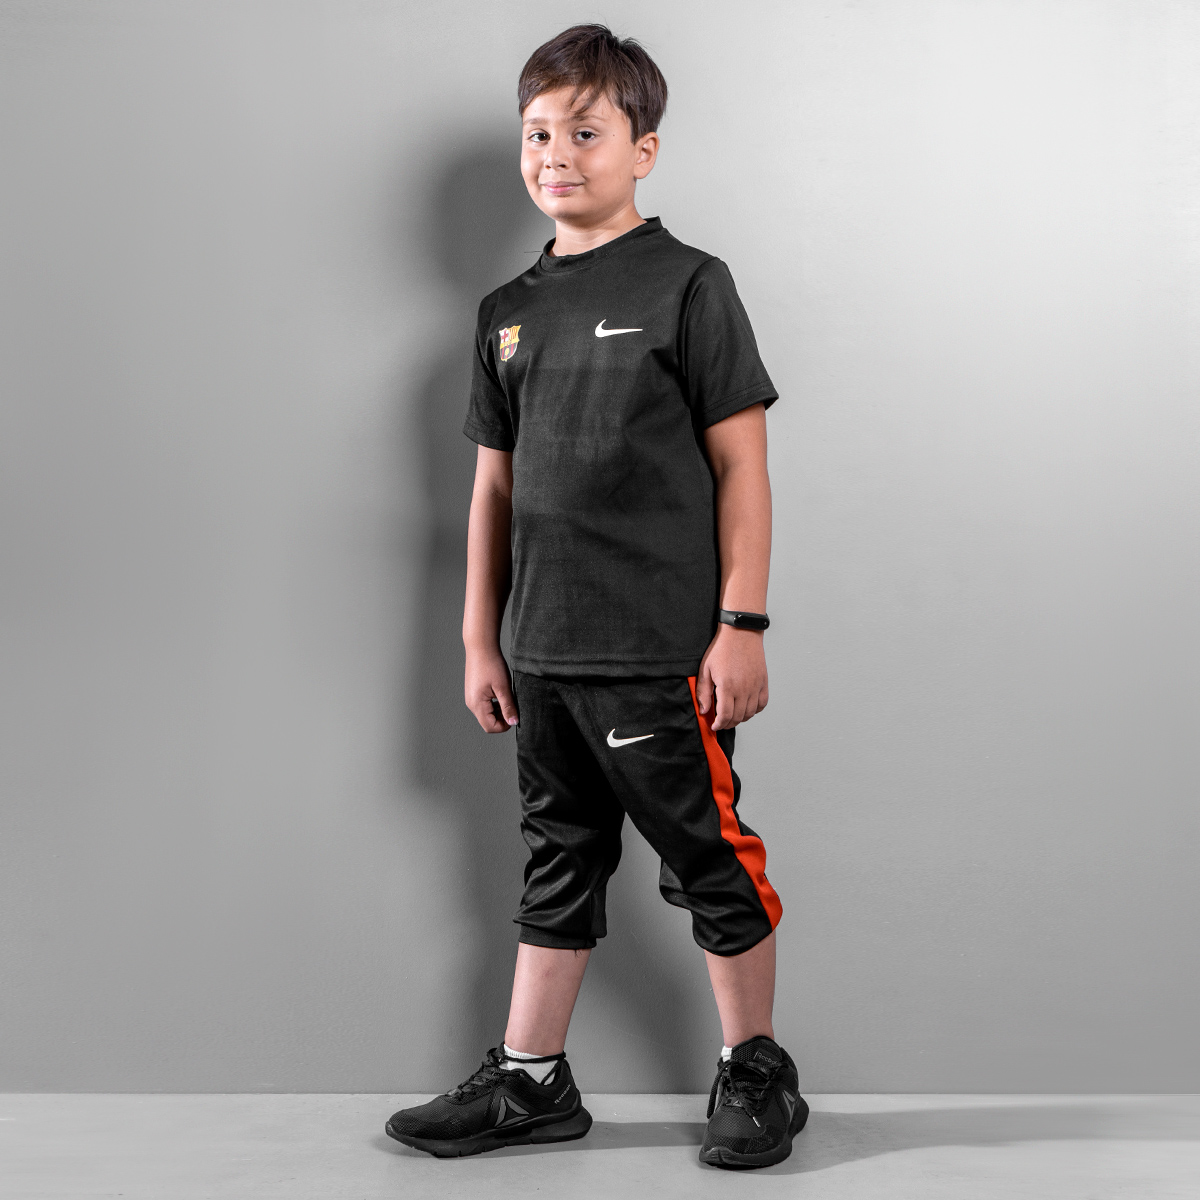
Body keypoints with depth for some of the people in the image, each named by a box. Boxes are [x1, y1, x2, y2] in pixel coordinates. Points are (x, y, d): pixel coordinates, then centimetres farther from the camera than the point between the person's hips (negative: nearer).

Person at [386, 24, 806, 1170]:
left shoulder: (687, 285, -4)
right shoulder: (508, 311, 12)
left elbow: (740, 464, -6)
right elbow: (496, 486, 15)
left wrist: (740, 623, -11)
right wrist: (479, 641, 13)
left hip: (664, 651, -5)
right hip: (544, 653, 6)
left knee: (709, 860, 5)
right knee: (558, 860, 15)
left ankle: (755, 1071, 21)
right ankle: (530, 1078, 25)